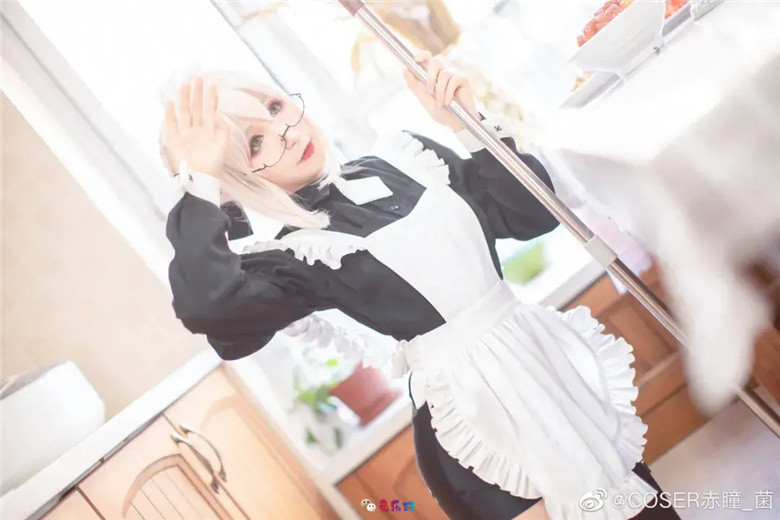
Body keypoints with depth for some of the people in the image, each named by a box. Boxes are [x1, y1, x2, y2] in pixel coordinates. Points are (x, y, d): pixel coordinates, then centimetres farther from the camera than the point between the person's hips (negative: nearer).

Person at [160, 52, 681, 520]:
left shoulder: (402, 155, 5)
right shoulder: (296, 255, -9)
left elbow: (534, 213, 7)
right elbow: (208, 307, -30)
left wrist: (470, 122, -4)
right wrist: (201, 182, -23)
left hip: (547, 354, 5)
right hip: (474, 414, -5)